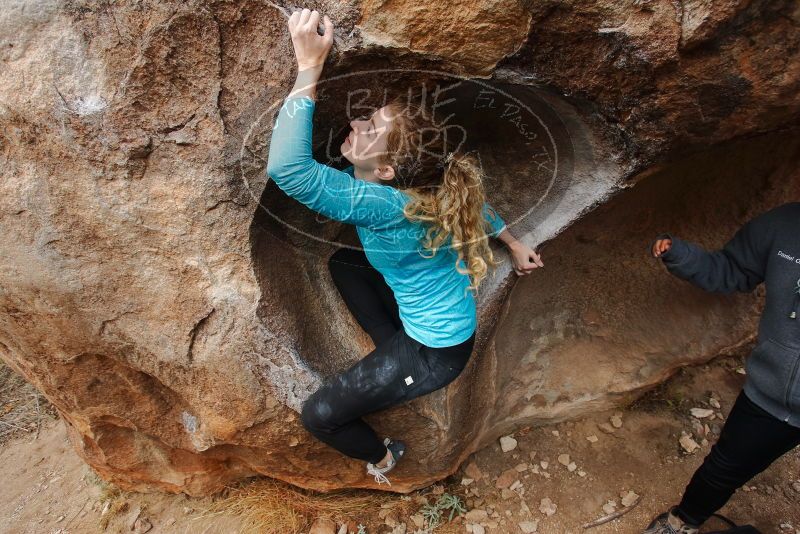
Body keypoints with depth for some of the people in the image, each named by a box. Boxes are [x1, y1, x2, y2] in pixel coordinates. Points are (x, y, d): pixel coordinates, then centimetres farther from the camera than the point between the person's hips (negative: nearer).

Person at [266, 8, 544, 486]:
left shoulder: (384, 206, -36)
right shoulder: (422, 186, -11)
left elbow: (287, 168, -46)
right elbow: (473, 200, 8)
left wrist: (309, 66, -42)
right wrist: (513, 243, 23)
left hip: (437, 351, -8)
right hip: (425, 317, 8)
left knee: (318, 417, -1)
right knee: (342, 261, 20)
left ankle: (382, 458, 30)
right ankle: (392, 353, 24)